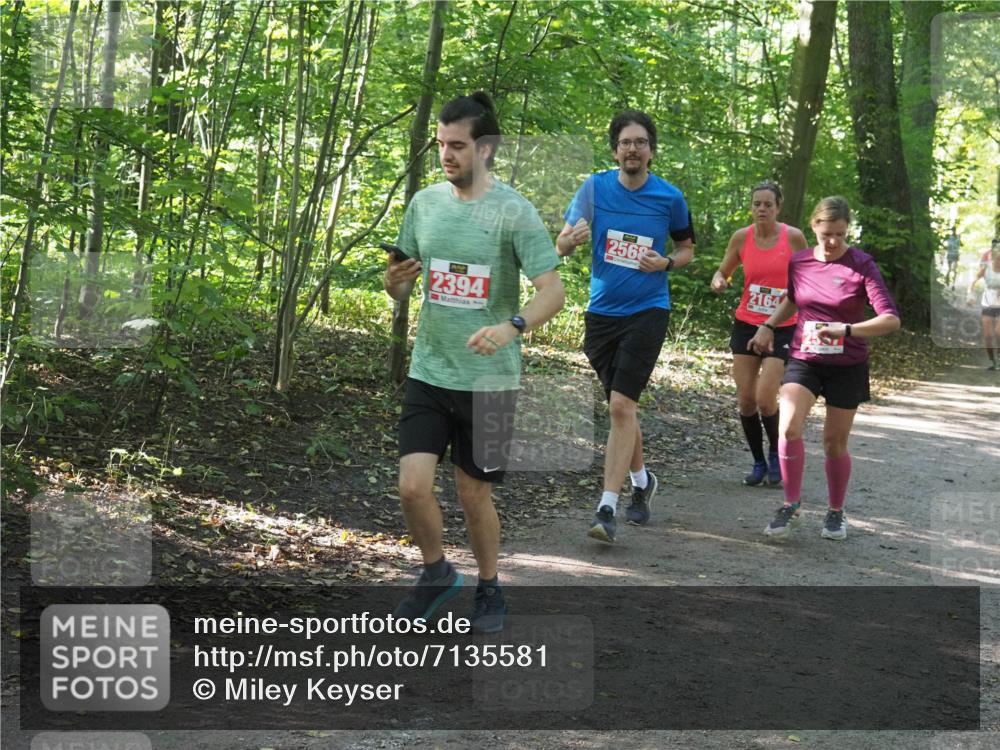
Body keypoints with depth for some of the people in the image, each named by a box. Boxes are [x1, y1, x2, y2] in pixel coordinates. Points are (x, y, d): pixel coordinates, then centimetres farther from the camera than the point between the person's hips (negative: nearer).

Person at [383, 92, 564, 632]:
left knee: (474, 493, 6)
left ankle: (489, 588, 30)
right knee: (412, 486, -6)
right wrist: (394, 280, -11)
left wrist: (513, 326, -34)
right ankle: (436, 572, 22)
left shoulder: (513, 212, -10)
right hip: (429, 373, 3)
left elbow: (553, 290, -15)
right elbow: (400, 285, 14)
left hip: (489, 379, -3)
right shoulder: (425, 202, 4)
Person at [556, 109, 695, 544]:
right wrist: (572, 238, -21)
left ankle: (607, 508, -13)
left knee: (621, 406, -14)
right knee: (621, 407, 14)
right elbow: (561, 247, 3)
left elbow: (687, 249, 12)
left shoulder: (670, 198, -3)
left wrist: (666, 263, -10)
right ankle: (642, 481, 38)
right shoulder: (595, 187, 0)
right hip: (602, 311, 3)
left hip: (647, 311, -3)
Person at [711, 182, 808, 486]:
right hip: (746, 324, 3)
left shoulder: (793, 237, -8)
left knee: (765, 399, -13)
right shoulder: (741, 237, -1)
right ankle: (759, 463, 19)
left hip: (782, 328, -3)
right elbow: (722, 272, 10)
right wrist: (718, 282, -13)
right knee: (745, 399, 1)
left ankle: (776, 455, 14)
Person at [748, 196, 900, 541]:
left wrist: (846, 330, -32)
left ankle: (836, 512, 27)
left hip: (848, 366, -2)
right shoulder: (799, 261, 0)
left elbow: (891, 319, -20)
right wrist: (769, 325, 10)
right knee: (788, 428, -19)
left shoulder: (862, 265, -12)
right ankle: (791, 504, -2)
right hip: (803, 358, 2)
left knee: (835, 443, 5)